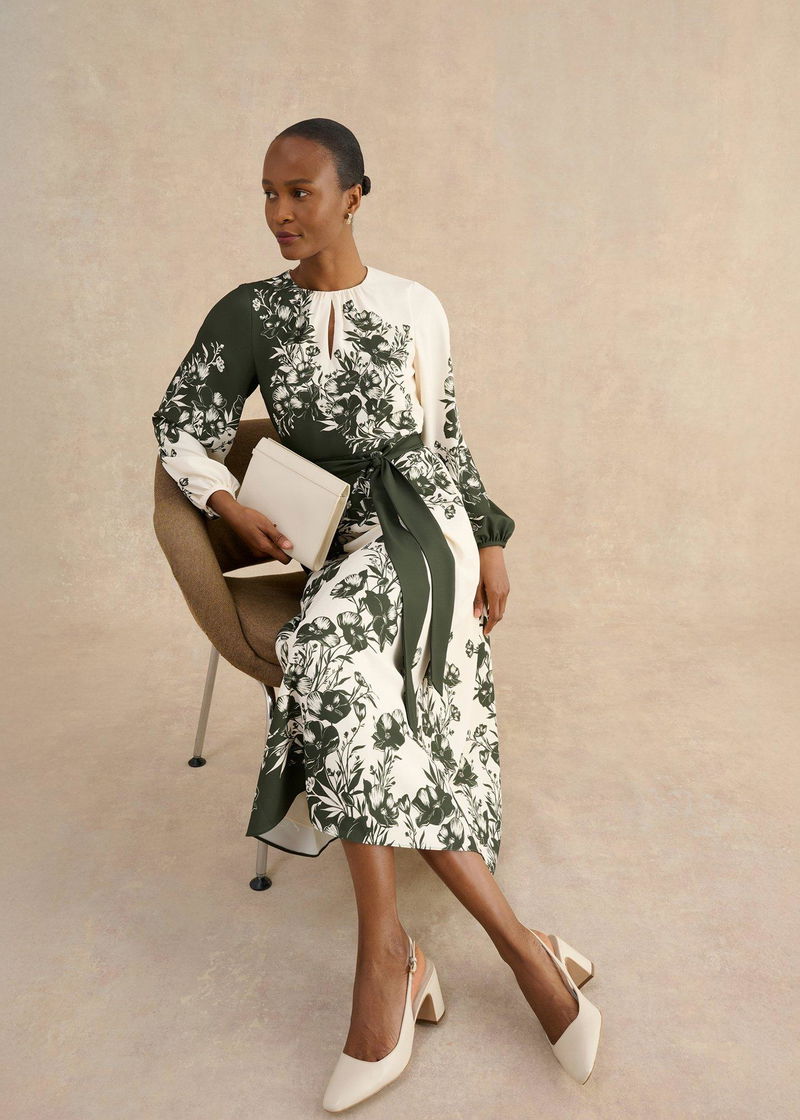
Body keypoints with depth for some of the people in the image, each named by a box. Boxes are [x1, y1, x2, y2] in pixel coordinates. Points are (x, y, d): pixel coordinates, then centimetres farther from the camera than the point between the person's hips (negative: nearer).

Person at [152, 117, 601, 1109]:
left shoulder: (416, 308, 10)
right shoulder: (250, 313, 9)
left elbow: (447, 440, 14)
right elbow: (179, 427, 7)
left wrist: (491, 543, 9)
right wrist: (229, 504, -10)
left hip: (423, 527, -2)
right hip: (336, 547, 3)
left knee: (332, 648, -32)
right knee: (383, 731, -20)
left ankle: (387, 953, -23)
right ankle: (523, 949, -8)